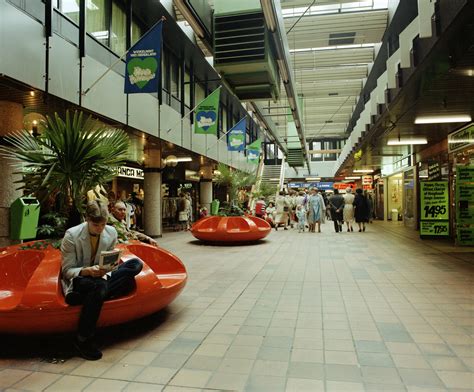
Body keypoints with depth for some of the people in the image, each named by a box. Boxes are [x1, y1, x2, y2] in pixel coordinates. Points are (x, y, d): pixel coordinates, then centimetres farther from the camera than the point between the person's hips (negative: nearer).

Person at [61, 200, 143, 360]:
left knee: (135, 264, -19)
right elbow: (67, 270, -9)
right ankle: (82, 340, -26)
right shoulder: (71, 236, -12)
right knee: (99, 286, -41)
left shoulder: (111, 233, -2)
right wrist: (86, 271, -30)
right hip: (76, 281, -4)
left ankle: (95, 294, -26)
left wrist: (106, 269, -19)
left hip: (99, 278, 4)